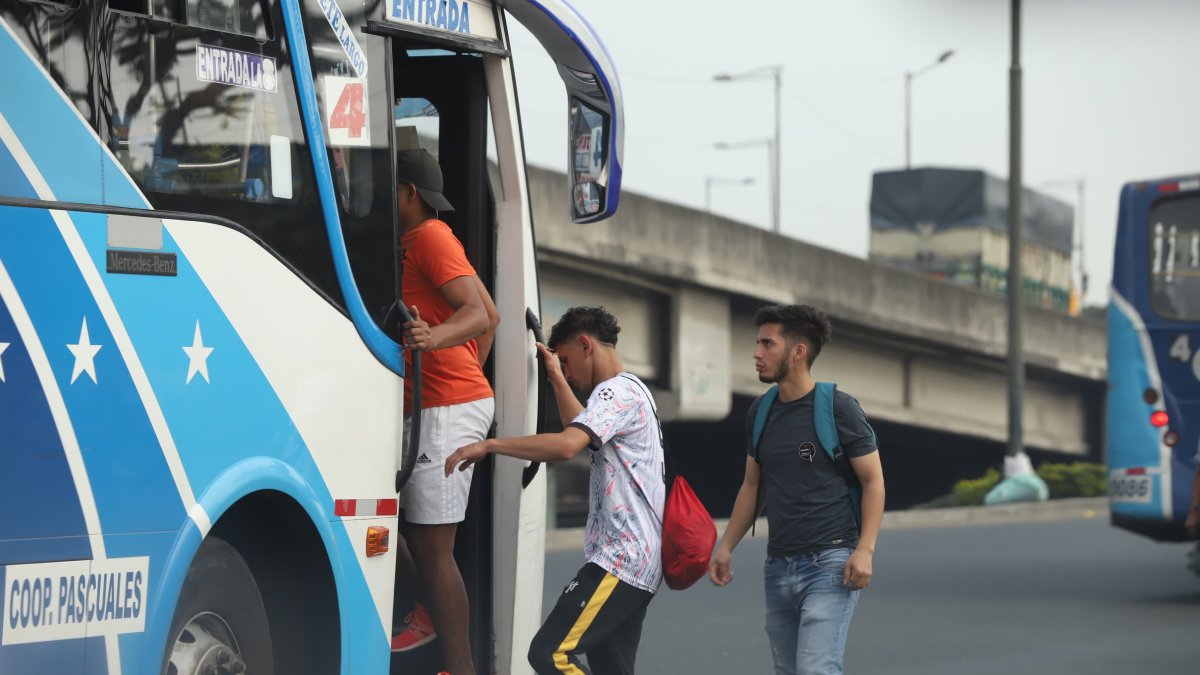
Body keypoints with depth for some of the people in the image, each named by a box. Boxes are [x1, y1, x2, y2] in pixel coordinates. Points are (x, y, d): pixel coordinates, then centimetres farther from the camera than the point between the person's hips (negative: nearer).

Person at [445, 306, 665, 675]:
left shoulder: (617, 391, -12)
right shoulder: (633, 391, 22)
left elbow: (567, 445, -29)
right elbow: (584, 433, 40)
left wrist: (489, 444, -25)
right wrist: (557, 381, 35)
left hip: (620, 559, -11)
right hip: (641, 561, 11)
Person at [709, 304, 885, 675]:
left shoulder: (839, 408, -7)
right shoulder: (760, 412, 11)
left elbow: (873, 480, -5)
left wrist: (865, 550, -16)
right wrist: (726, 546, 14)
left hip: (829, 563, -7)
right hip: (778, 567, 7)